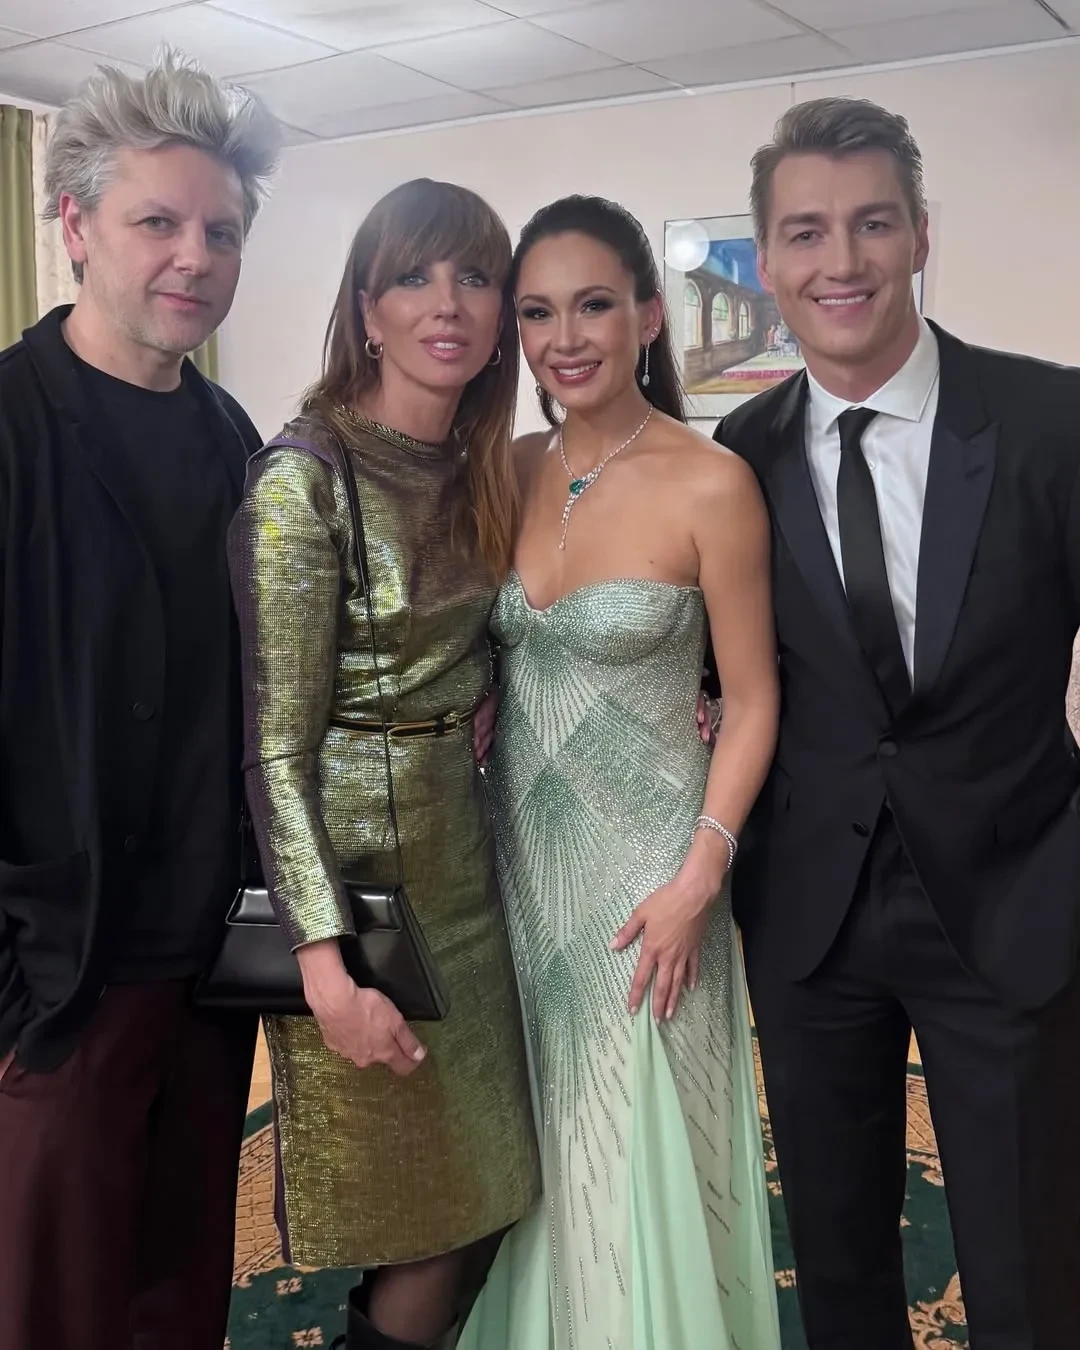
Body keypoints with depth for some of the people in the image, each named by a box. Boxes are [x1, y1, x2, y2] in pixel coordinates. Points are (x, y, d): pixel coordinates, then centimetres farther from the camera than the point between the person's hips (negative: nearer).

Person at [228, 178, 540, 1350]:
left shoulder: (481, 469, 5)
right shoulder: (302, 476, -16)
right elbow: (273, 742, -17)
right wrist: (328, 971, -21)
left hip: (467, 852, 7)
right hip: (356, 872, -7)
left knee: (480, 1190, 18)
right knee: (418, 1221, 7)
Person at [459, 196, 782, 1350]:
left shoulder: (710, 484, -13)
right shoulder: (509, 471, 2)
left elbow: (750, 699, -9)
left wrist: (699, 877, -15)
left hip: (643, 861, -5)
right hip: (518, 851, 5)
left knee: (640, 1157, 9)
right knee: (538, 1147, 18)